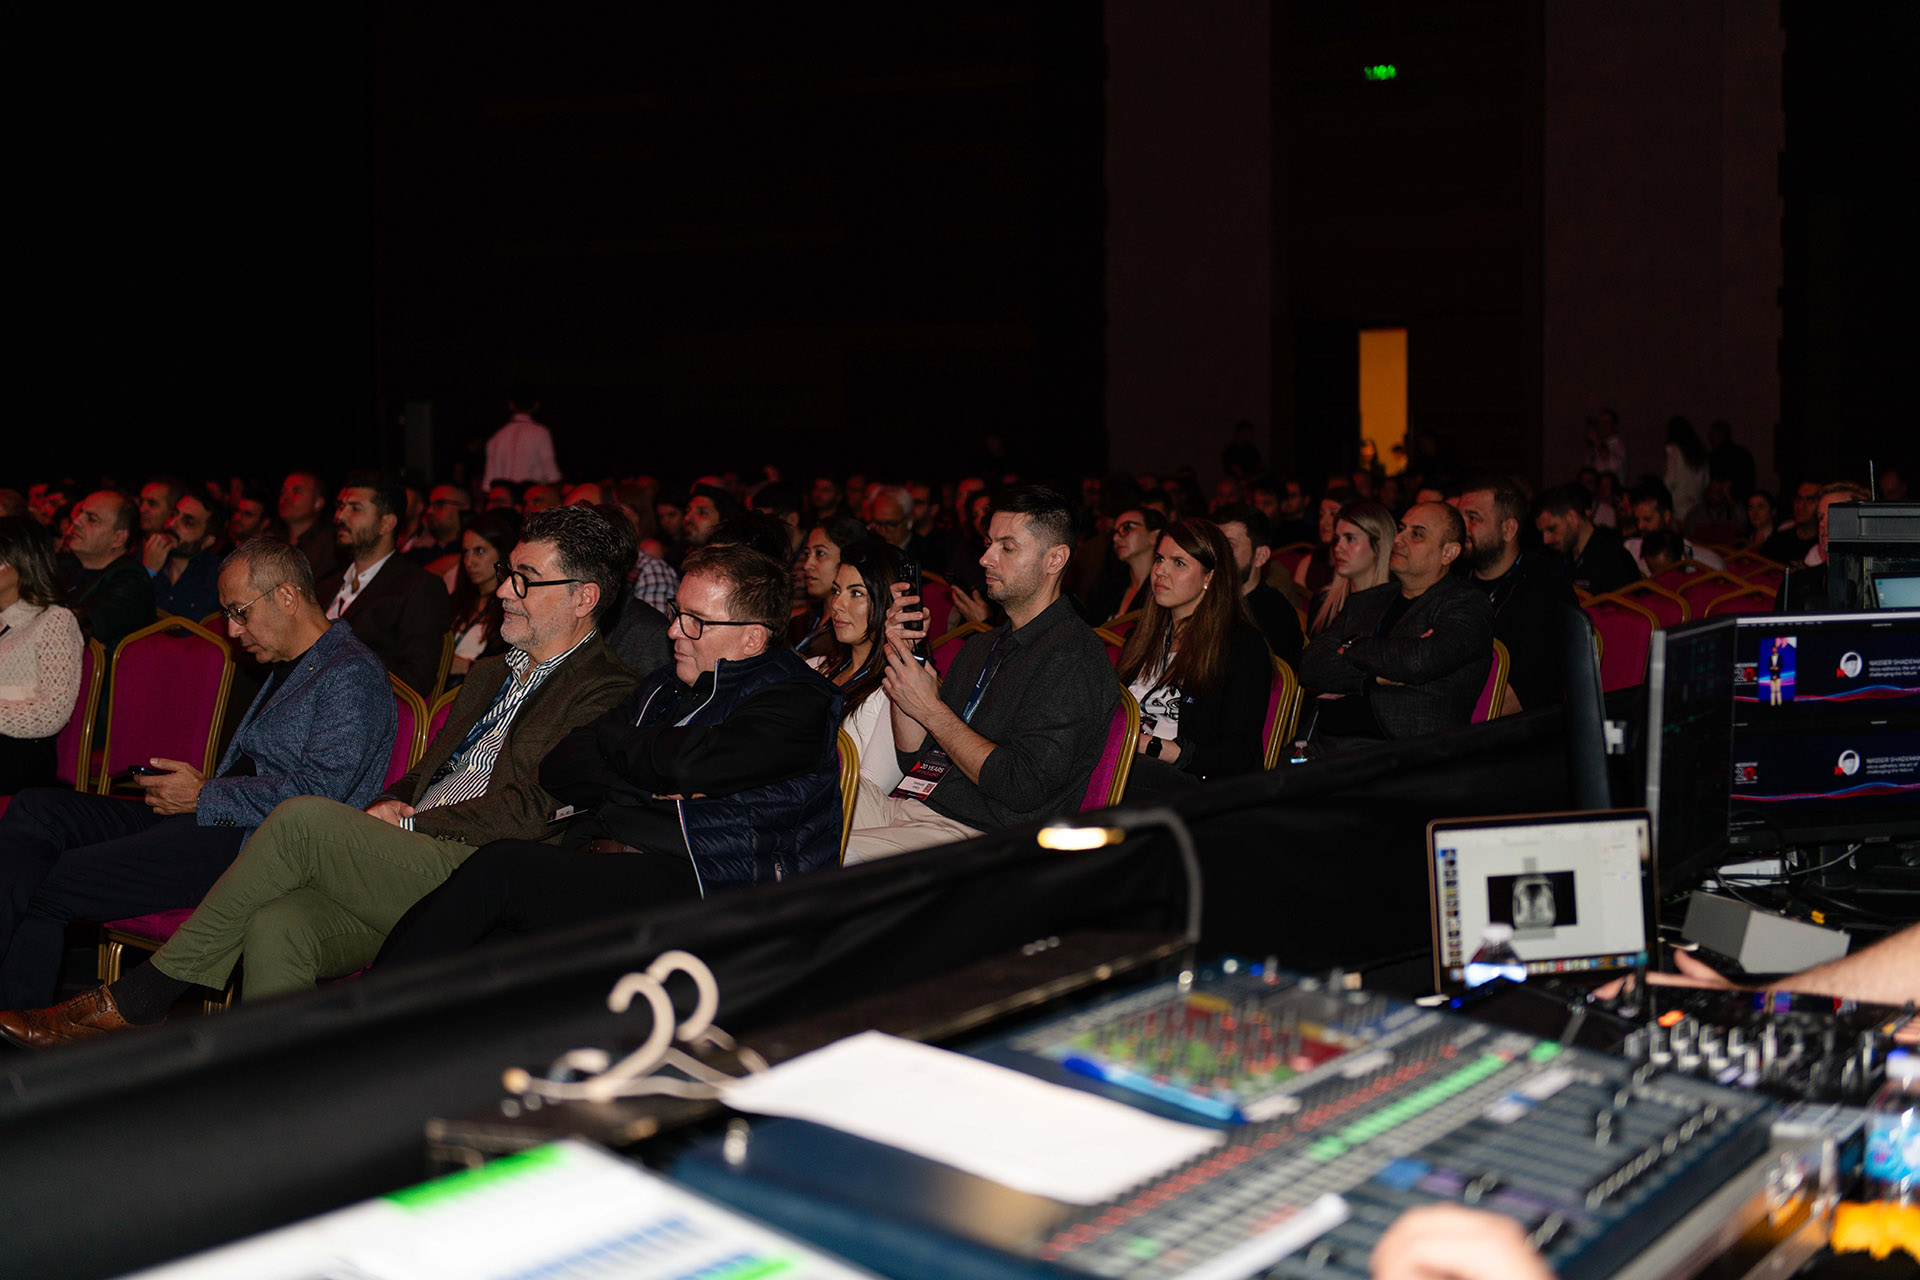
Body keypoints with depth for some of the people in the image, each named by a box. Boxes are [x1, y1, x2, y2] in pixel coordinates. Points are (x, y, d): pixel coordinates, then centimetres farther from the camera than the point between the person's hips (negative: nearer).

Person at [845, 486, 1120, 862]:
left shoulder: (1074, 658, -8)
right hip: (908, 805, 8)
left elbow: (1024, 788, -18)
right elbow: (914, 758, 16)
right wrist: (903, 656, 6)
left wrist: (931, 709, -11)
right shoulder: (980, 647, 20)